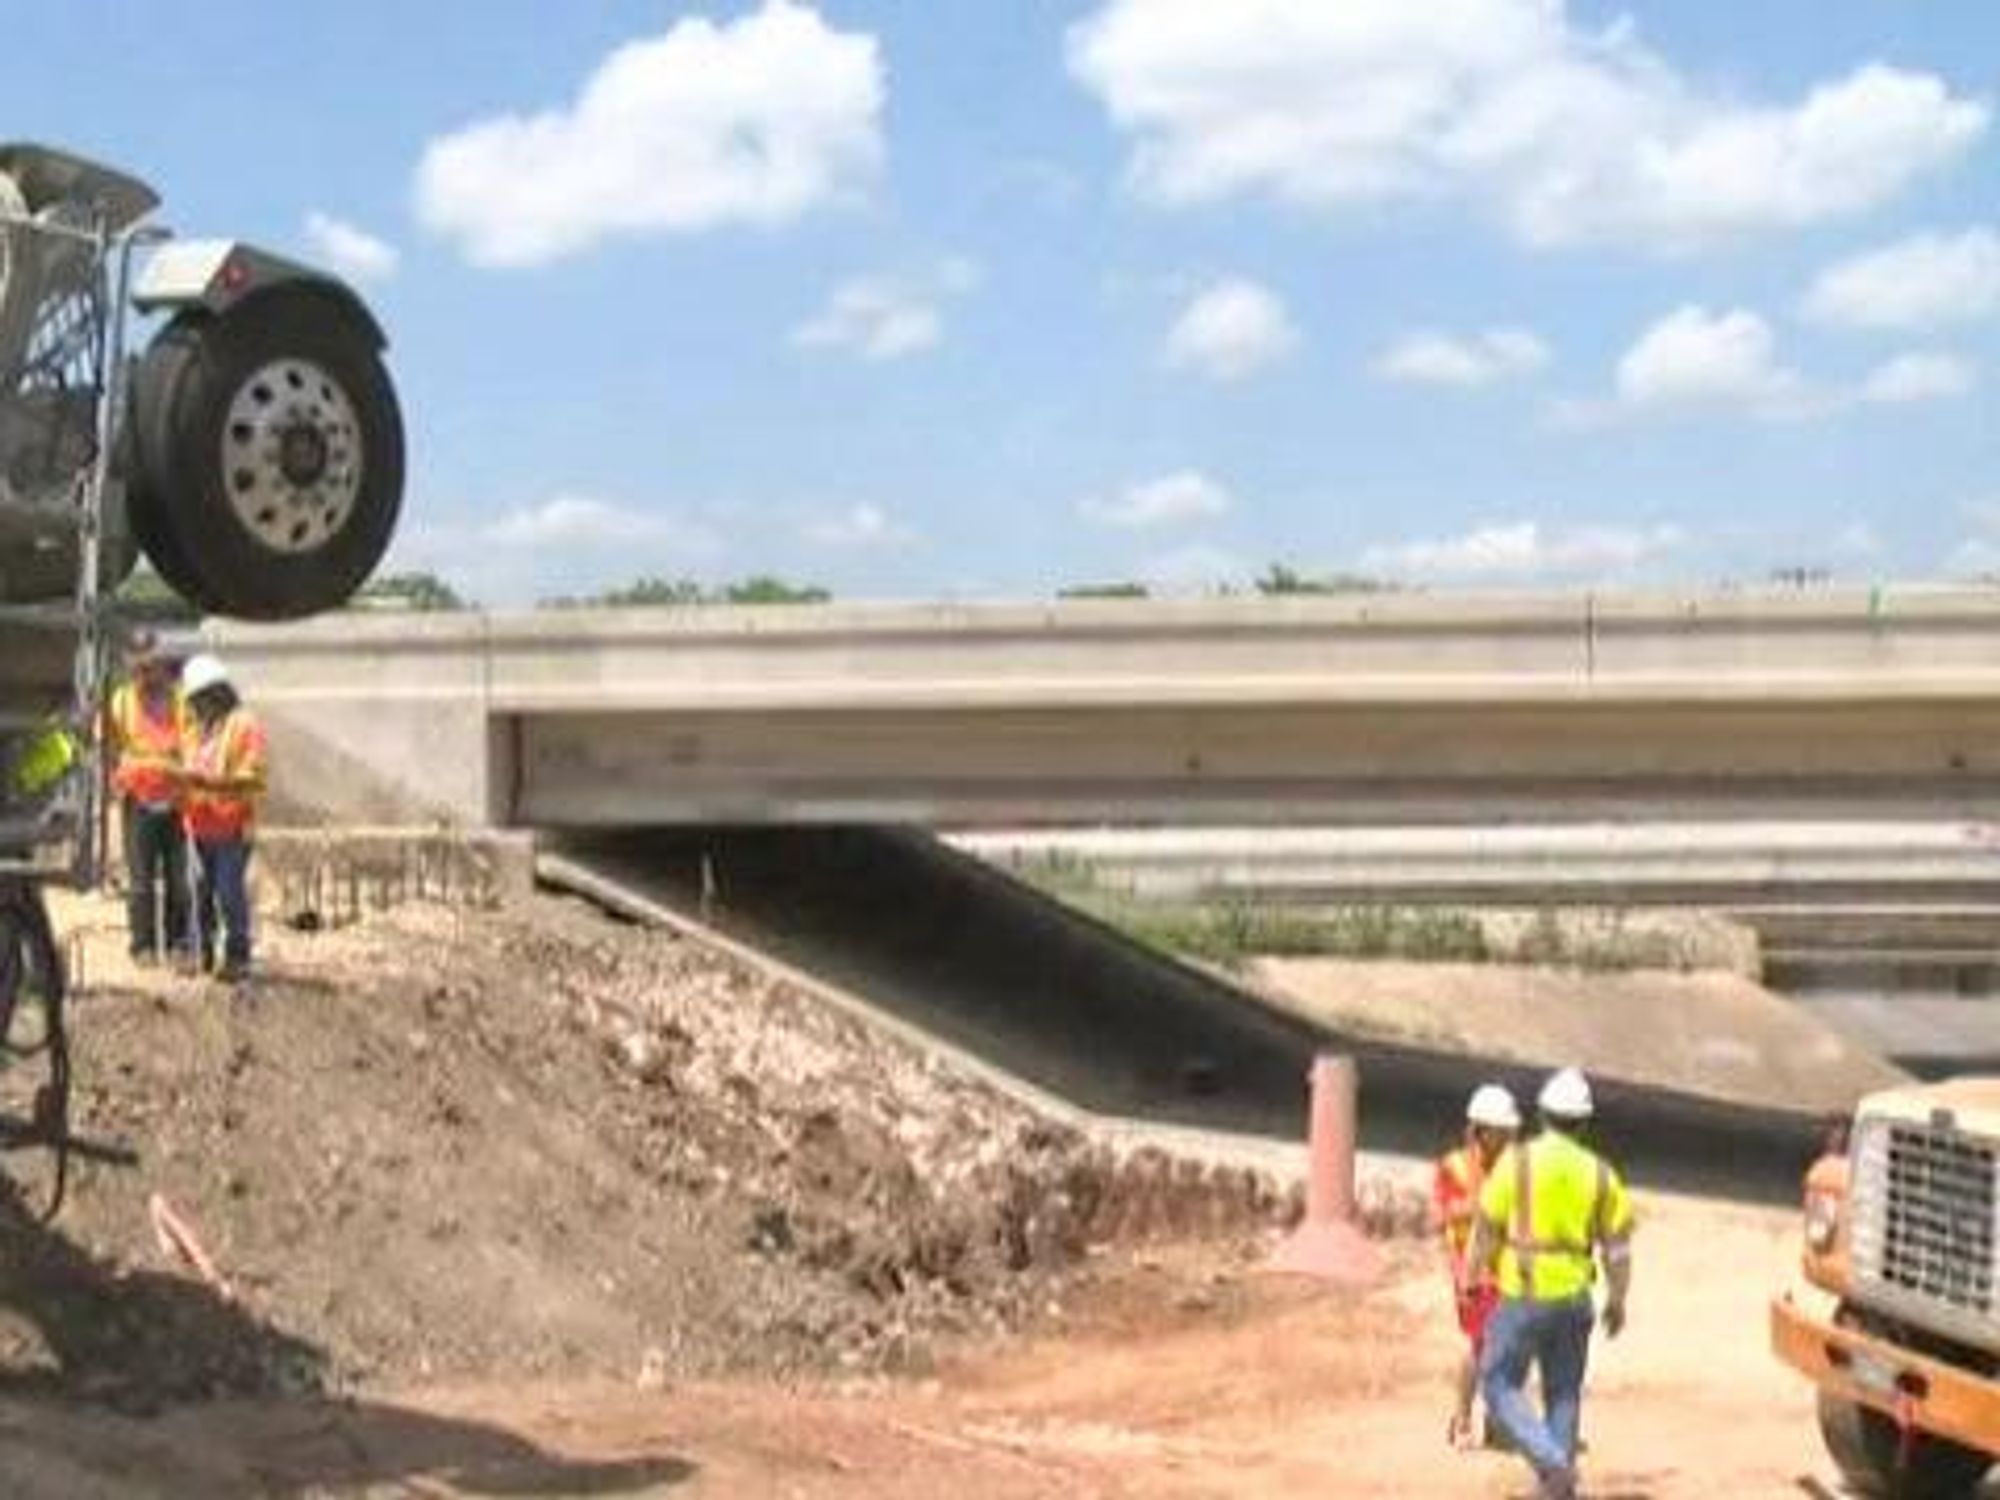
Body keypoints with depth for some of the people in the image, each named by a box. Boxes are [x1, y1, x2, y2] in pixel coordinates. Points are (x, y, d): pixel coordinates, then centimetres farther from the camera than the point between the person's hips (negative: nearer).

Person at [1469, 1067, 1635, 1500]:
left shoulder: (1516, 1161, -8)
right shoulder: (1600, 1172, 0)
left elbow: (1487, 1231, -5)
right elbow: (1618, 1245, 3)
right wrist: (1617, 1300, 16)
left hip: (1522, 1298, -3)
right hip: (1574, 1298, 4)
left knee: (1501, 1387, 8)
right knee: (1564, 1395, 17)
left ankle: (1553, 1463, -10)